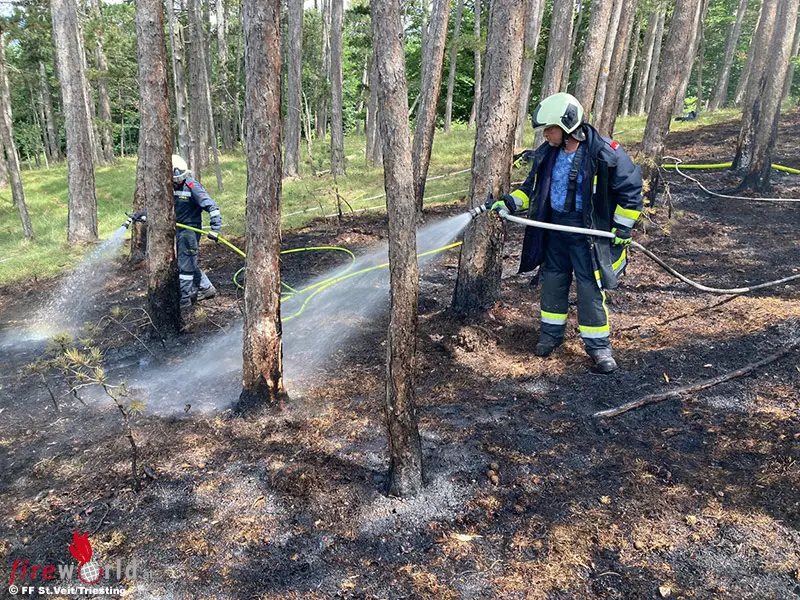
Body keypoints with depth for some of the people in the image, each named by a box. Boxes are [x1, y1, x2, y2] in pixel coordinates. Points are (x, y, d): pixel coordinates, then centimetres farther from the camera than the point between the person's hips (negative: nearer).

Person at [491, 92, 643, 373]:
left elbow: (630, 189, -7)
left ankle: (598, 345, 13)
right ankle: (551, 333, 31)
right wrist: (509, 202, -2)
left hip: (587, 232, -5)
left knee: (590, 288, -2)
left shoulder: (605, 153, -16)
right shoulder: (547, 153, 1)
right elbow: (532, 187, 14)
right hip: (554, 226, 5)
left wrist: (622, 229, -8)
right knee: (553, 282, 13)